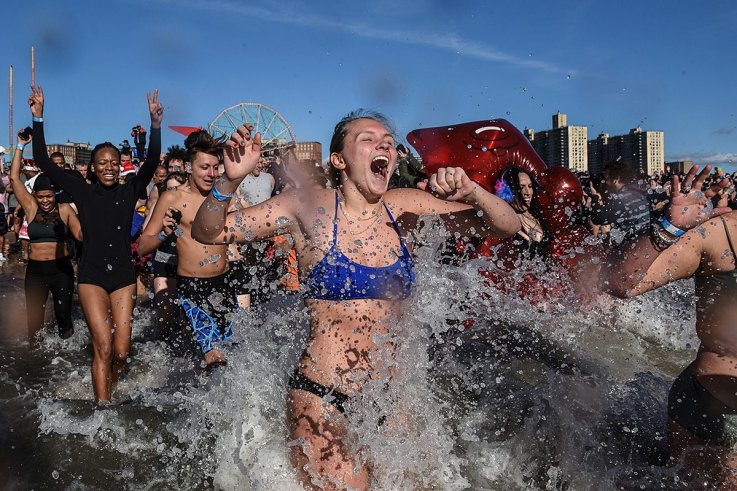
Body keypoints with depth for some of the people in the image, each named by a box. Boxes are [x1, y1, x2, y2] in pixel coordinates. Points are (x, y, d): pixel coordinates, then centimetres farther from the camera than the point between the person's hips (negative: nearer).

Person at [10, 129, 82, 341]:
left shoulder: (65, 209, 0)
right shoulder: (31, 208, 4)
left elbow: (81, 234, -3)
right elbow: (14, 177, 3)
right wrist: (20, 146, 3)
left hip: (61, 269, -2)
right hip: (35, 270, 2)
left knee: (63, 315, 2)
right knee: (34, 319, 5)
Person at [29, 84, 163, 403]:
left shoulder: (129, 192, 4)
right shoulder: (83, 192, 3)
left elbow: (152, 162, -8)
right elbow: (43, 161, 0)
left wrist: (155, 124, -20)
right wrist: (38, 118, -5)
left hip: (123, 276, 2)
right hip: (92, 276, -1)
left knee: (122, 351, 1)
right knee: (103, 347, -10)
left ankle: (106, 394, 27)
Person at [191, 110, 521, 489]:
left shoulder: (404, 208, 0)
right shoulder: (309, 208, -8)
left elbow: (507, 227, 4)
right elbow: (207, 233, -4)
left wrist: (471, 192, -15)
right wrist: (231, 180, -22)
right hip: (322, 401, -4)